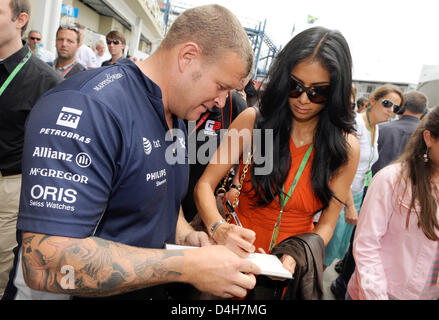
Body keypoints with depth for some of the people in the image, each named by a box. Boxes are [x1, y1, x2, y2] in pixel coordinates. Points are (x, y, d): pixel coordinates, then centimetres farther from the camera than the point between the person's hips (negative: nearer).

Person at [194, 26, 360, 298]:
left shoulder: (346, 148, -8)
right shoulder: (254, 120, -10)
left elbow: (326, 224, -3)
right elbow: (205, 184, -10)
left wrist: (295, 257, -21)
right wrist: (219, 229, -28)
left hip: (289, 268, 1)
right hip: (238, 255, 0)